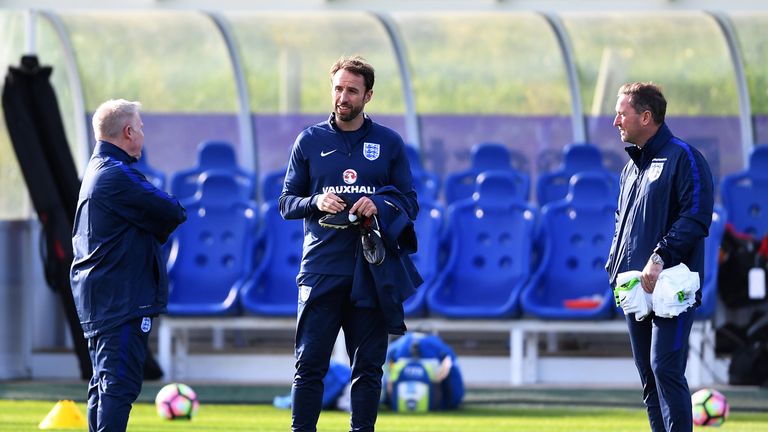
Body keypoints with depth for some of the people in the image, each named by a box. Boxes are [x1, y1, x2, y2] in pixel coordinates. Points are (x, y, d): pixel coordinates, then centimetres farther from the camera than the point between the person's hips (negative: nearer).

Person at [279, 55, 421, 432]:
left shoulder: (389, 143, 9)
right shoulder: (310, 141, 9)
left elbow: (410, 203, 9)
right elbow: (286, 202, 10)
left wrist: (379, 206, -12)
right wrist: (316, 202, -11)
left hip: (372, 271, 1)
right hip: (322, 269, -1)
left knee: (368, 367, 3)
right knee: (310, 363, -6)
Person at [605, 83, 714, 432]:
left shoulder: (683, 158, -7)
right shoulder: (632, 166, 19)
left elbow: (696, 217, -16)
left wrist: (660, 258, -23)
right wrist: (615, 262, 12)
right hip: (636, 288, 9)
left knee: (665, 369, -15)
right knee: (648, 374, 9)